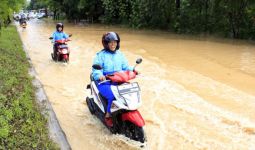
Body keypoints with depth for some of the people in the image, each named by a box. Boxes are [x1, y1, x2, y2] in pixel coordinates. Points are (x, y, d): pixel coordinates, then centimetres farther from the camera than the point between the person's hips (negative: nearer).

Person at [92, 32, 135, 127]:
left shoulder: (120, 54, 17)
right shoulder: (101, 55, 2)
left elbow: (126, 67, 13)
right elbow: (96, 69, -8)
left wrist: (133, 70, -8)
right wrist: (100, 76, -29)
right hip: (105, 83, -4)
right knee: (113, 96, -31)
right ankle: (108, 116, -9)